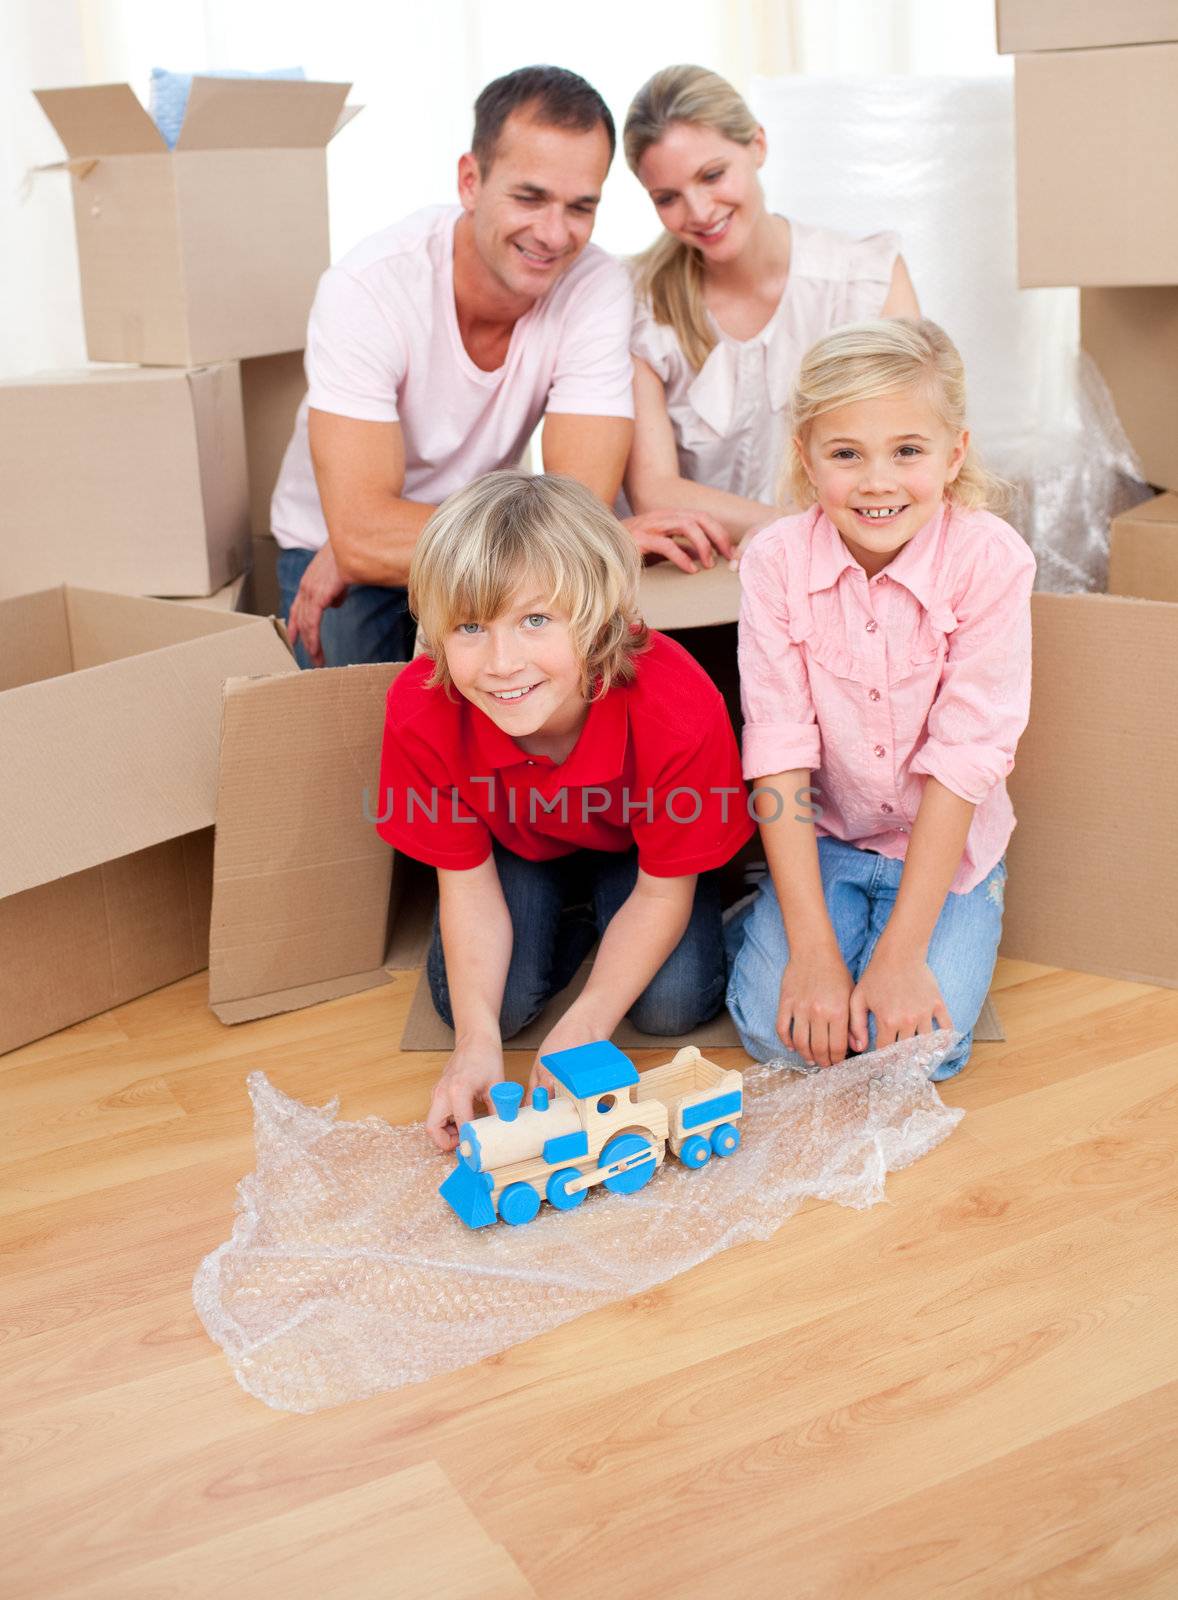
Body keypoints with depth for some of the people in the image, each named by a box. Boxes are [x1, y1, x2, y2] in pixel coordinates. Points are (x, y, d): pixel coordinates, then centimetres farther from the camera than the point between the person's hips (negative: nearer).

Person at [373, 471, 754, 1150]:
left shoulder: (677, 707, -41)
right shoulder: (421, 708, -35)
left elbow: (662, 892, -24)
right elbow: (468, 886, -20)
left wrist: (581, 1030, -32)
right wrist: (478, 1042, -31)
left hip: (637, 849, -1)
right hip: (518, 847, 2)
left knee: (672, 1005, -20)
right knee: (480, 1005, -18)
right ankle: (574, 923, 13)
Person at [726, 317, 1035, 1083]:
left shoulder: (988, 558, -20)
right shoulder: (777, 559, -15)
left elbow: (964, 759, -20)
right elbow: (779, 748, -17)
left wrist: (901, 953, -23)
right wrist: (813, 948, -22)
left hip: (944, 845, -1)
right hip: (821, 839, 1)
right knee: (775, 1028, -17)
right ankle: (769, 923, 15)